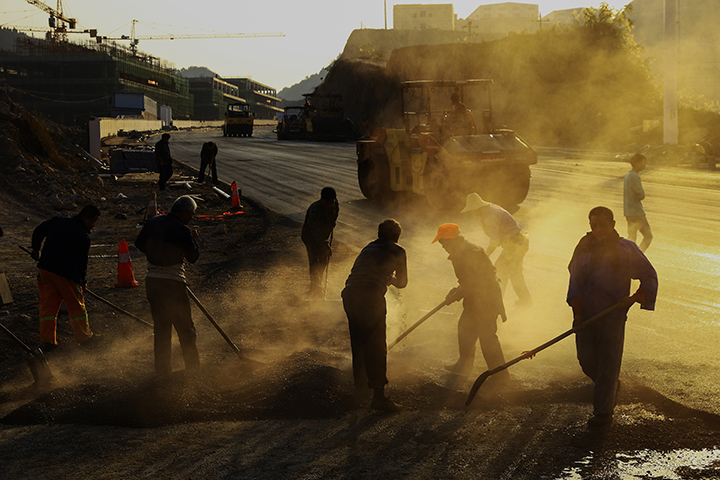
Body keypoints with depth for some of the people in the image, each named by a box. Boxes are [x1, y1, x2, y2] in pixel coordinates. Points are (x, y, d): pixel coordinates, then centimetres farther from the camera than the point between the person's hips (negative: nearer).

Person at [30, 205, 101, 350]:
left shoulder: (58, 222, 7)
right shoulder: (83, 237, -10)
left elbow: (38, 231, 14)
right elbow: (82, 262, -7)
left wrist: (36, 249, 28)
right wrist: (82, 281, 5)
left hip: (46, 270, 5)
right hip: (66, 274, -5)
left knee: (47, 306, 10)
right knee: (76, 306, 10)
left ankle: (46, 341, 8)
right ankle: (85, 337, 23)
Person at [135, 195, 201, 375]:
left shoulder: (153, 222, 7)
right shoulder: (183, 231, -11)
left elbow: (139, 243, 16)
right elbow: (193, 257, -8)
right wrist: (194, 240, 8)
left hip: (152, 280, 6)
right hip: (173, 282, -6)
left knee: (161, 327, 12)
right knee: (185, 328, 5)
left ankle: (162, 370, 11)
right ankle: (192, 368, 7)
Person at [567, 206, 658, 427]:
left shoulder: (626, 249, -3)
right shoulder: (583, 248, 6)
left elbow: (649, 276, 4)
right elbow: (575, 282, 5)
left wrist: (634, 298, -9)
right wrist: (577, 312, -6)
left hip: (613, 316, -4)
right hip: (586, 316, 4)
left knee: (608, 365, -3)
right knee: (586, 361, 6)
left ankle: (603, 412, 4)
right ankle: (612, 387, 35)